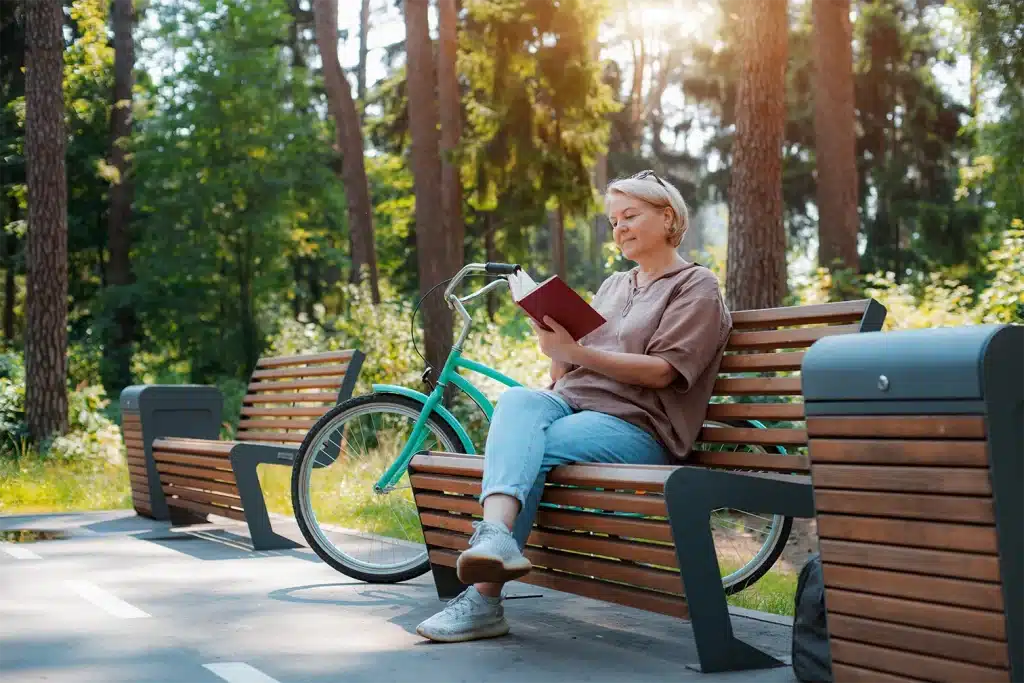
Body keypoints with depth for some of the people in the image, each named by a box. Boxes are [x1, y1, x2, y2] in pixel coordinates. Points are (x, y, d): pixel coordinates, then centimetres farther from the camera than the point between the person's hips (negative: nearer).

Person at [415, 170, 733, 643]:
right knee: (516, 400, -30)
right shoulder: (613, 286, 28)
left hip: (635, 425, -5)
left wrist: (577, 352, -18)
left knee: (528, 453, -30)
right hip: (569, 404, 5)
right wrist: (554, 346, -2)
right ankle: (496, 536, -51)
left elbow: (661, 371, -8)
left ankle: (484, 597, -33)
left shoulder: (697, 287, 7)